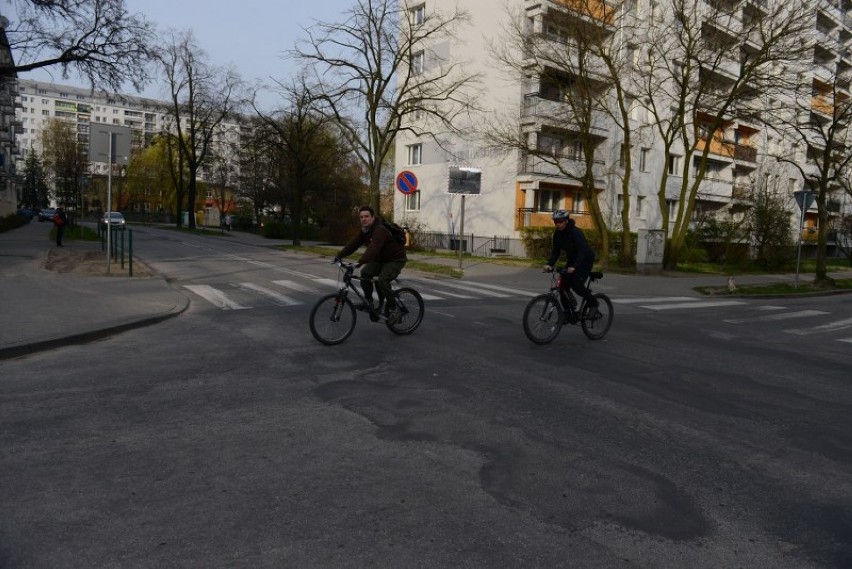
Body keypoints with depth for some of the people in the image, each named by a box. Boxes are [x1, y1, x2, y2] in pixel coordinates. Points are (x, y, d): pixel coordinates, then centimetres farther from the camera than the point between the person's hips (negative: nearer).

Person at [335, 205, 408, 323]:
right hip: (380, 259, 9)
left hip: (396, 260, -8)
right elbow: (353, 244, -5)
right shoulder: (364, 231, 2)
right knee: (365, 273, -11)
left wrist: (360, 262, -51)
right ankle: (368, 301, 5)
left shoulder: (380, 230, -27)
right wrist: (339, 255, -16)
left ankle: (392, 309, -9)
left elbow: (373, 248, -41)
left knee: (382, 280, -26)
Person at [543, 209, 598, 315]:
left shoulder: (576, 232, -28)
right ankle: (567, 311, 6)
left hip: (585, 259, -7)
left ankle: (593, 303, 4)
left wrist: (574, 267, -46)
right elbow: (555, 251, -6)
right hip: (572, 259, 7)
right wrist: (549, 264, -24)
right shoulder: (557, 234, -7)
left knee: (577, 284, -20)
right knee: (563, 284, -5)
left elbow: (582, 251, -34)